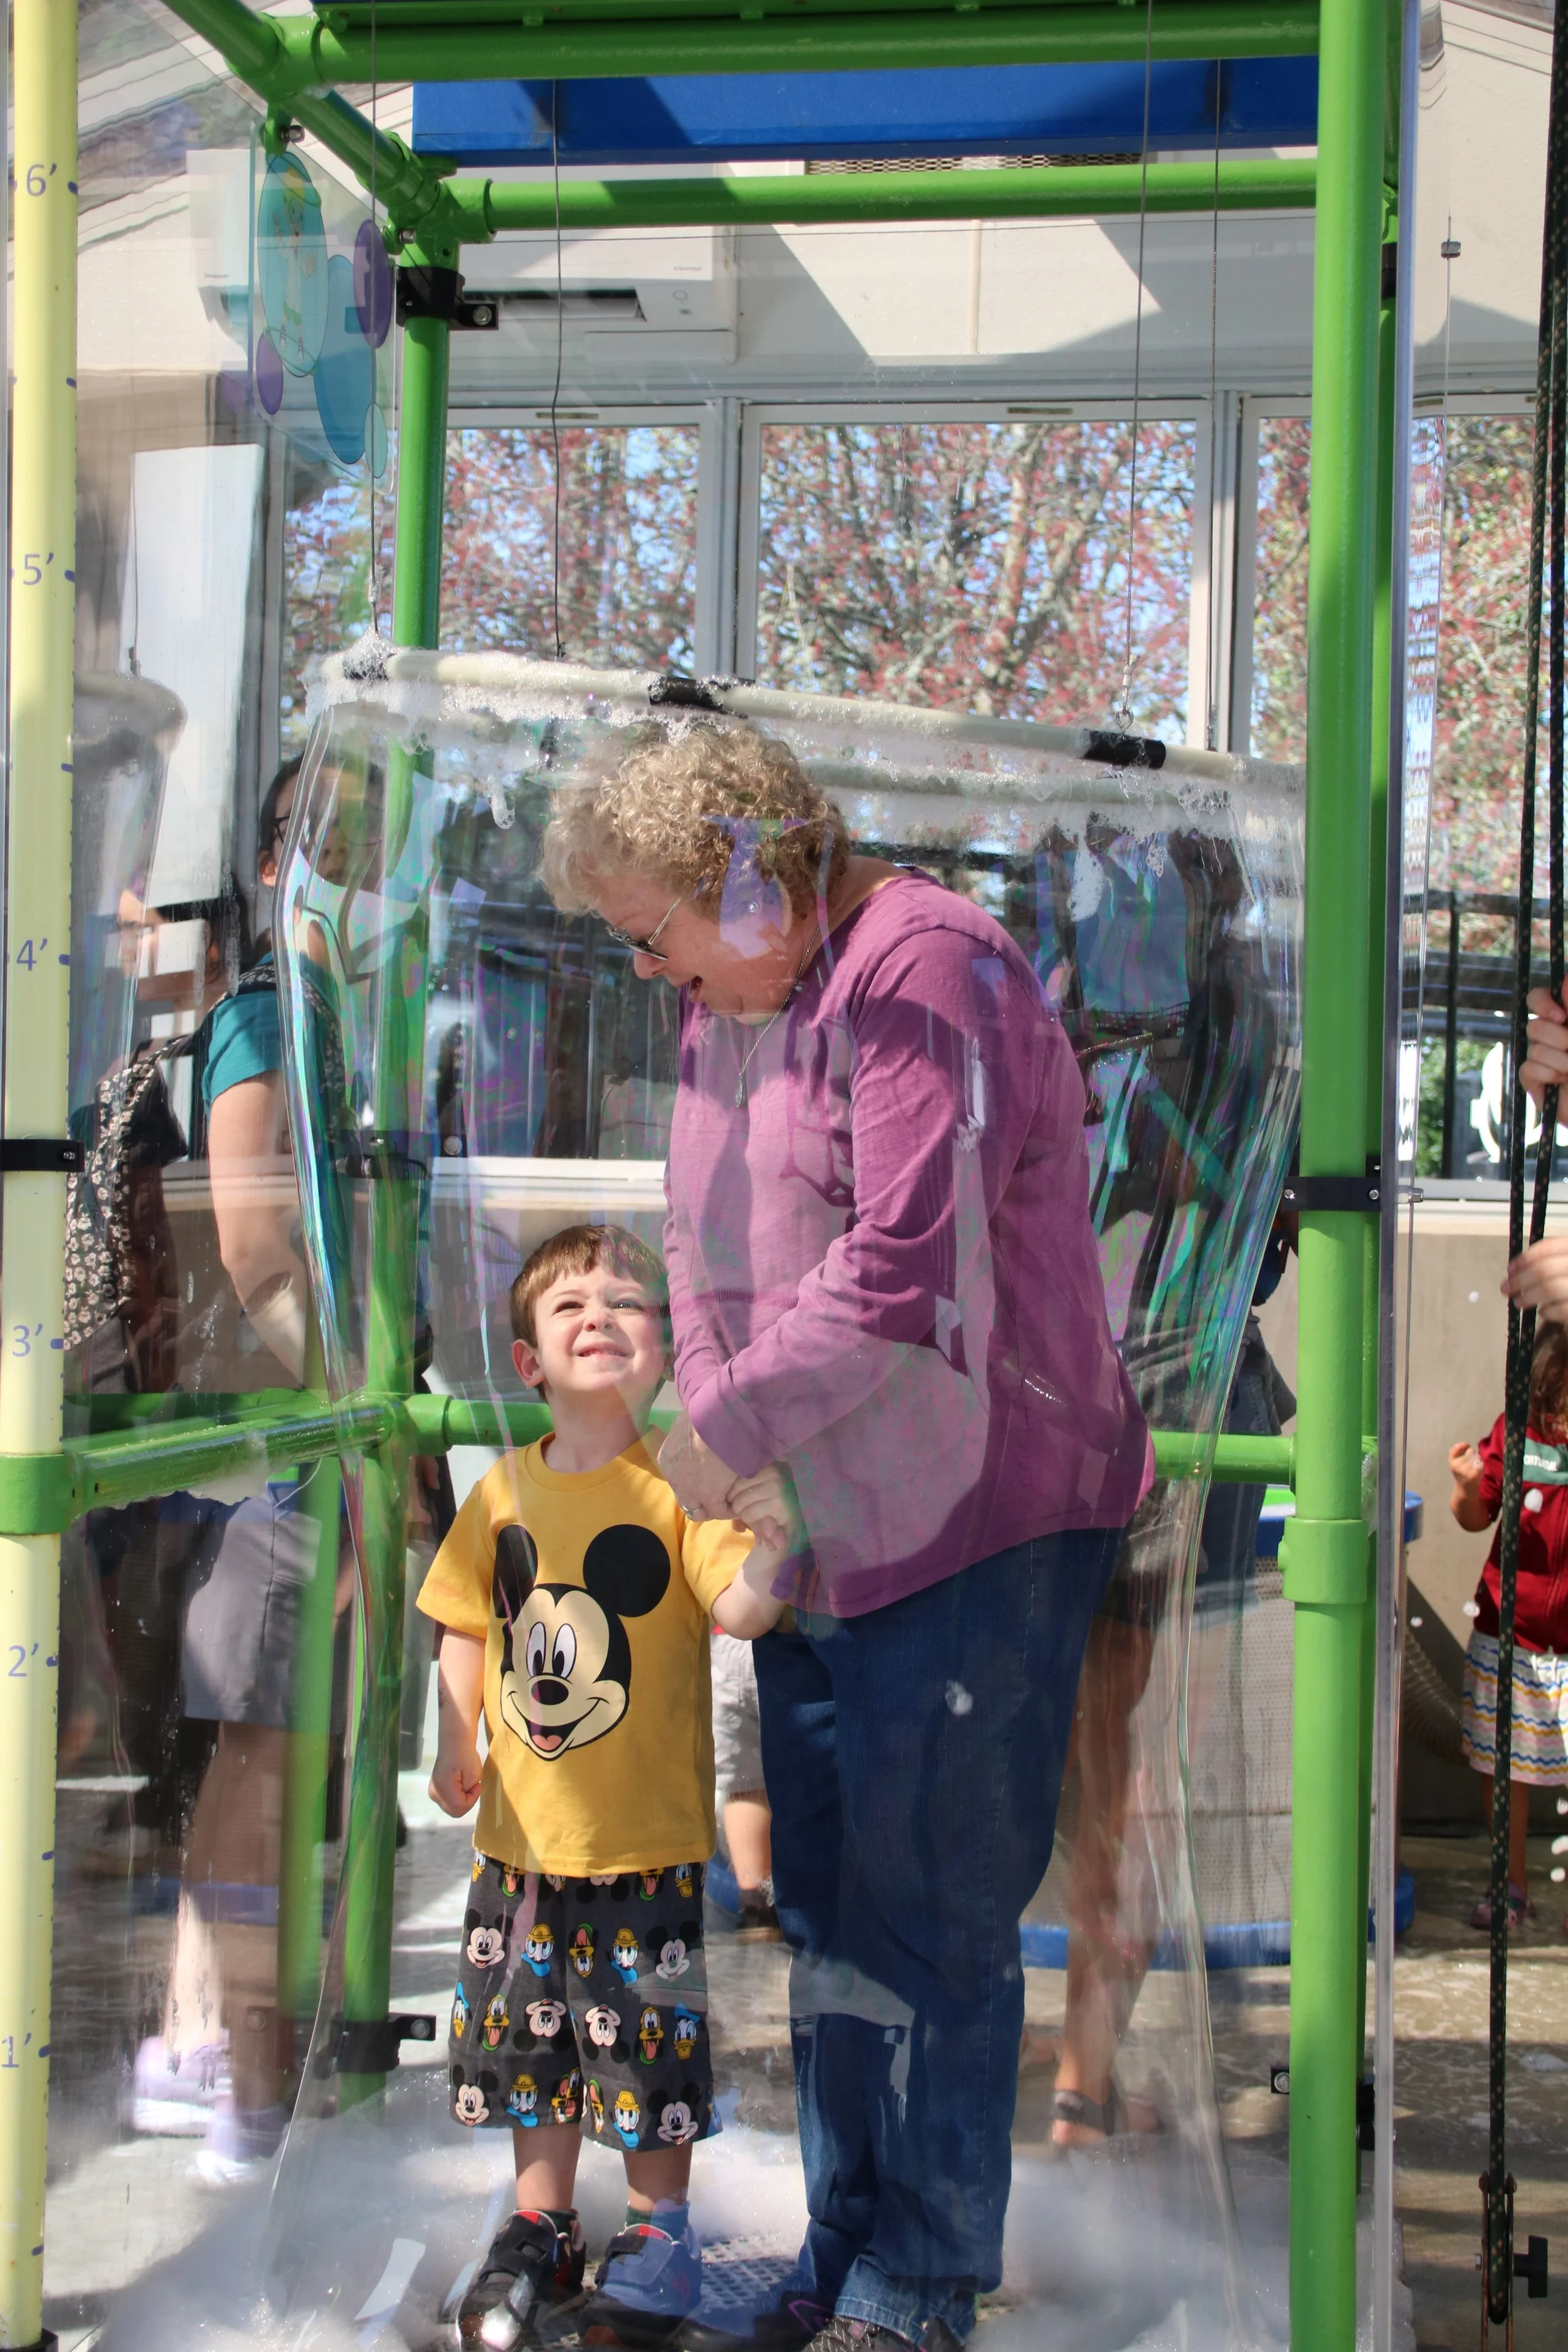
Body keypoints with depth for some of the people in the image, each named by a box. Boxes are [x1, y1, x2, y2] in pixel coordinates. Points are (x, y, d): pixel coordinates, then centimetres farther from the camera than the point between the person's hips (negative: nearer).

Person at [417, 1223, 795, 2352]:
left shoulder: (680, 1485, -11)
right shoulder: (504, 1493, 2)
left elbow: (741, 1610, -22)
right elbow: (467, 1628, 11)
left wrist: (770, 1534, -39)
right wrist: (457, 1744, 1)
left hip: (649, 1835, -4)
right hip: (525, 1832, 4)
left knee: (649, 2036, 7)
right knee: (529, 2034, 16)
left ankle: (658, 2230, 26)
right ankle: (541, 2228, 34)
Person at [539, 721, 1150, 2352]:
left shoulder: (922, 978, -15)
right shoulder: (722, 1005, 14)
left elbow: (902, 1271, -23)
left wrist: (729, 1431, -15)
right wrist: (721, 1477, 7)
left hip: (972, 1532, -9)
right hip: (807, 1540, 9)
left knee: (929, 1917, -3)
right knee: (822, 1909, 14)